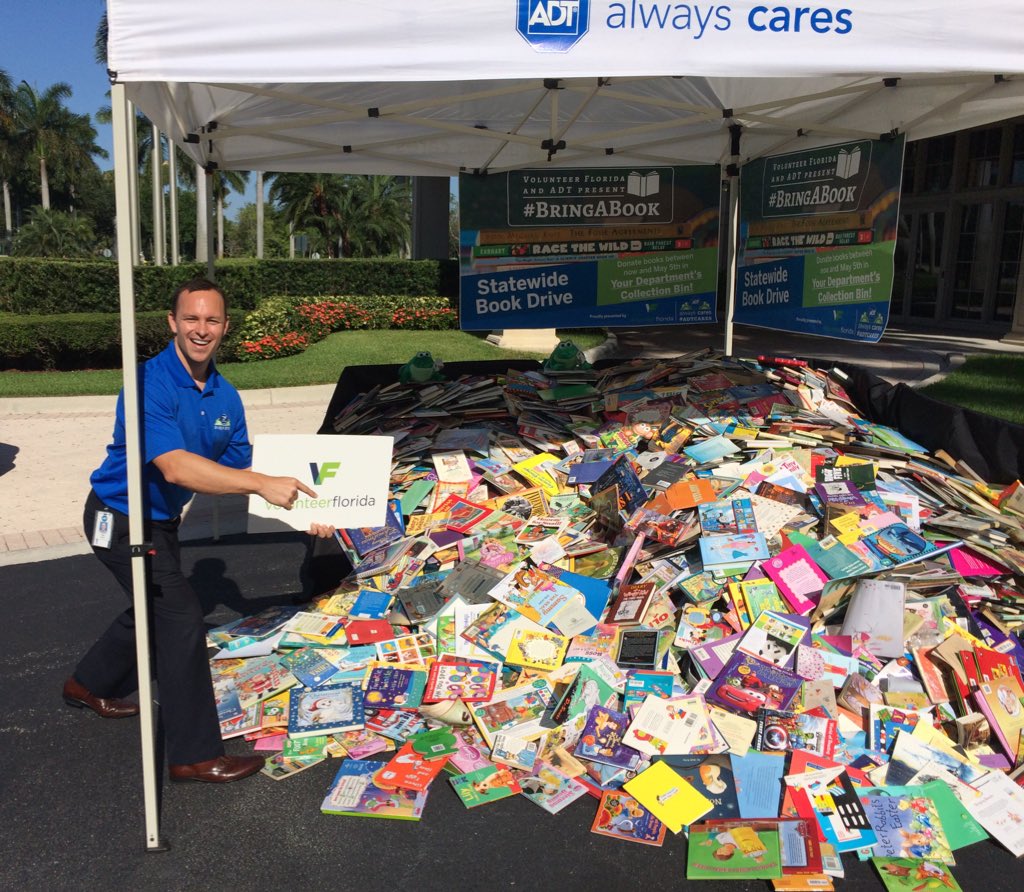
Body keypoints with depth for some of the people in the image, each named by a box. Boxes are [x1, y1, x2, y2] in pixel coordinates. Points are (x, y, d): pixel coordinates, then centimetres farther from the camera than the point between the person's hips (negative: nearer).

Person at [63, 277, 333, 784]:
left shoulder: (225, 397, -3)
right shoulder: (149, 384, -28)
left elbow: (238, 471, 0)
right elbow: (175, 466, -39)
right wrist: (264, 485, -42)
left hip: (161, 521, 9)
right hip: (121, 520, -9)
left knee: (156, 610, 25)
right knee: (181, 618, -12)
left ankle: (89, 685, 52)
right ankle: (195, 754, 0)